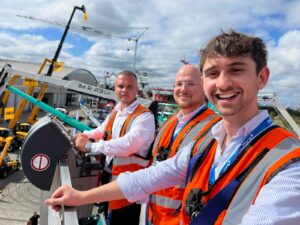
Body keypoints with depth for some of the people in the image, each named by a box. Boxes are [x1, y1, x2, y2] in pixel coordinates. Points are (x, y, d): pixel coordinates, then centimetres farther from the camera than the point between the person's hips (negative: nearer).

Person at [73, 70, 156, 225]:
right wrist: (85, 135, 3)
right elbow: (102, 131, 22)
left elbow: (127, 144, -33)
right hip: (108, 176, 8)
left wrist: (89, 146, -30)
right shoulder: (115, 112, 6)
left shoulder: (144, 116, -20)